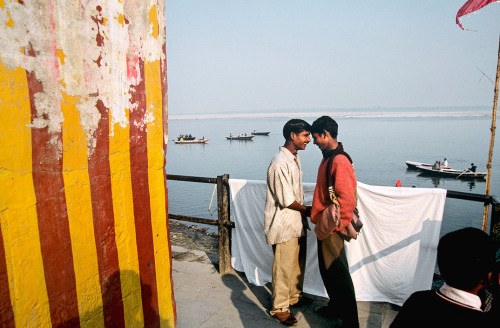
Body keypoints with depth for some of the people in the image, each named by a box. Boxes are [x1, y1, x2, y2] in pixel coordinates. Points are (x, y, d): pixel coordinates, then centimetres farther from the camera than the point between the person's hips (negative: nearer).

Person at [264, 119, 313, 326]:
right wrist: (306, 210, -7)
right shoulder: (280, 163, -23)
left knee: (298, 263, 22)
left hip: (297, 223, 9)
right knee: (283, 268, 3)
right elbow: (286, 200, -21)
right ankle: (280, 308, 21)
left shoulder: (295, 157, 9)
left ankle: (295, 297, 41)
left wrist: (303, 211, 10)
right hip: (284, 225, -9)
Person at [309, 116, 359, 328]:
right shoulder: (328, 157, 10)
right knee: (327, 270, 22)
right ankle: (335, 308, 40)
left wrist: (331, 227, -21)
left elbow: (347, 200, -26)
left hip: (332, 228, -10)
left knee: (338, 274, 2)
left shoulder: (339, 161, -22)